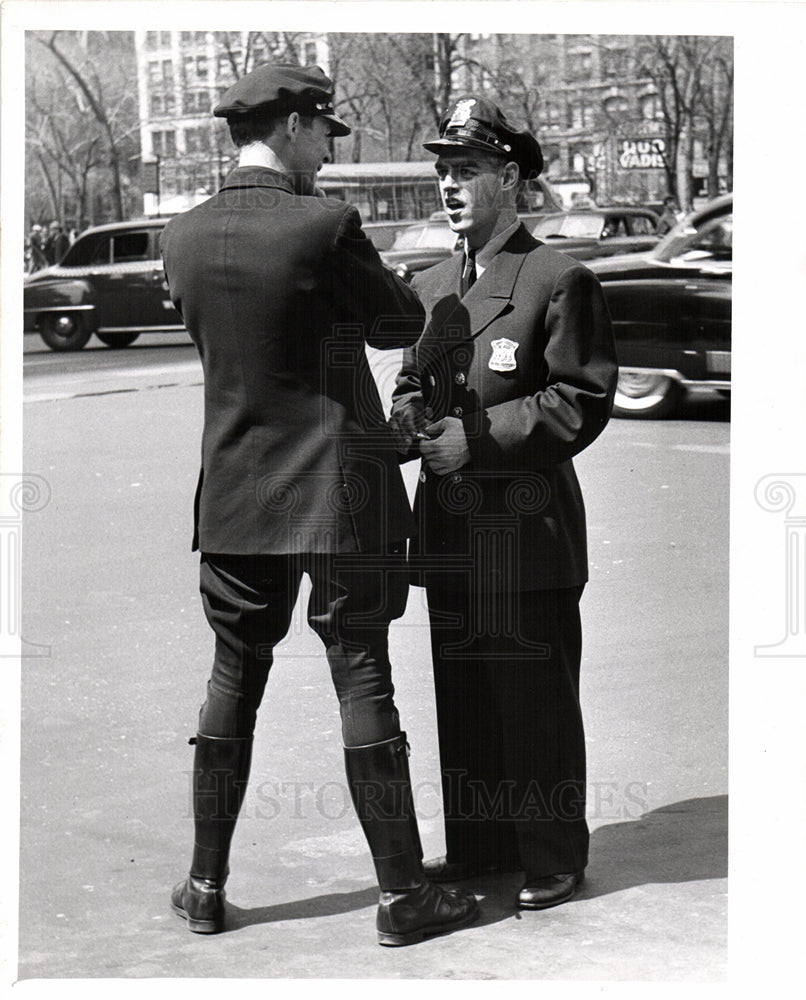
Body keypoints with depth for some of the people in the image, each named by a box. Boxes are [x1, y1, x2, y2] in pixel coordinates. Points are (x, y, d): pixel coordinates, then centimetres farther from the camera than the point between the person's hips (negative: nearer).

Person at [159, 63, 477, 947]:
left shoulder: (183, 237, 0)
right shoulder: (324, 226, -16)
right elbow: (403, 323, -3)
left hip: (235, 492, 5)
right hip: (338, 486, -5)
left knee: (233, 677, 15)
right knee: (362, 681, 2)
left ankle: (206, 886, 21)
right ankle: (402, 894, 9)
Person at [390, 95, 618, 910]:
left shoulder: (560, 281, -6)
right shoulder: (430, 288, 15)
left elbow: (582, 402, -11)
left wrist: (478, 437, -17)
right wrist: (407, 424, -2)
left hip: (528, 532, -6)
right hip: (449, 531, 7)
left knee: (537, 704, 0)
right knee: (461, 700, 13)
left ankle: (551, 859, 12)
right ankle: (476, 846, 25)